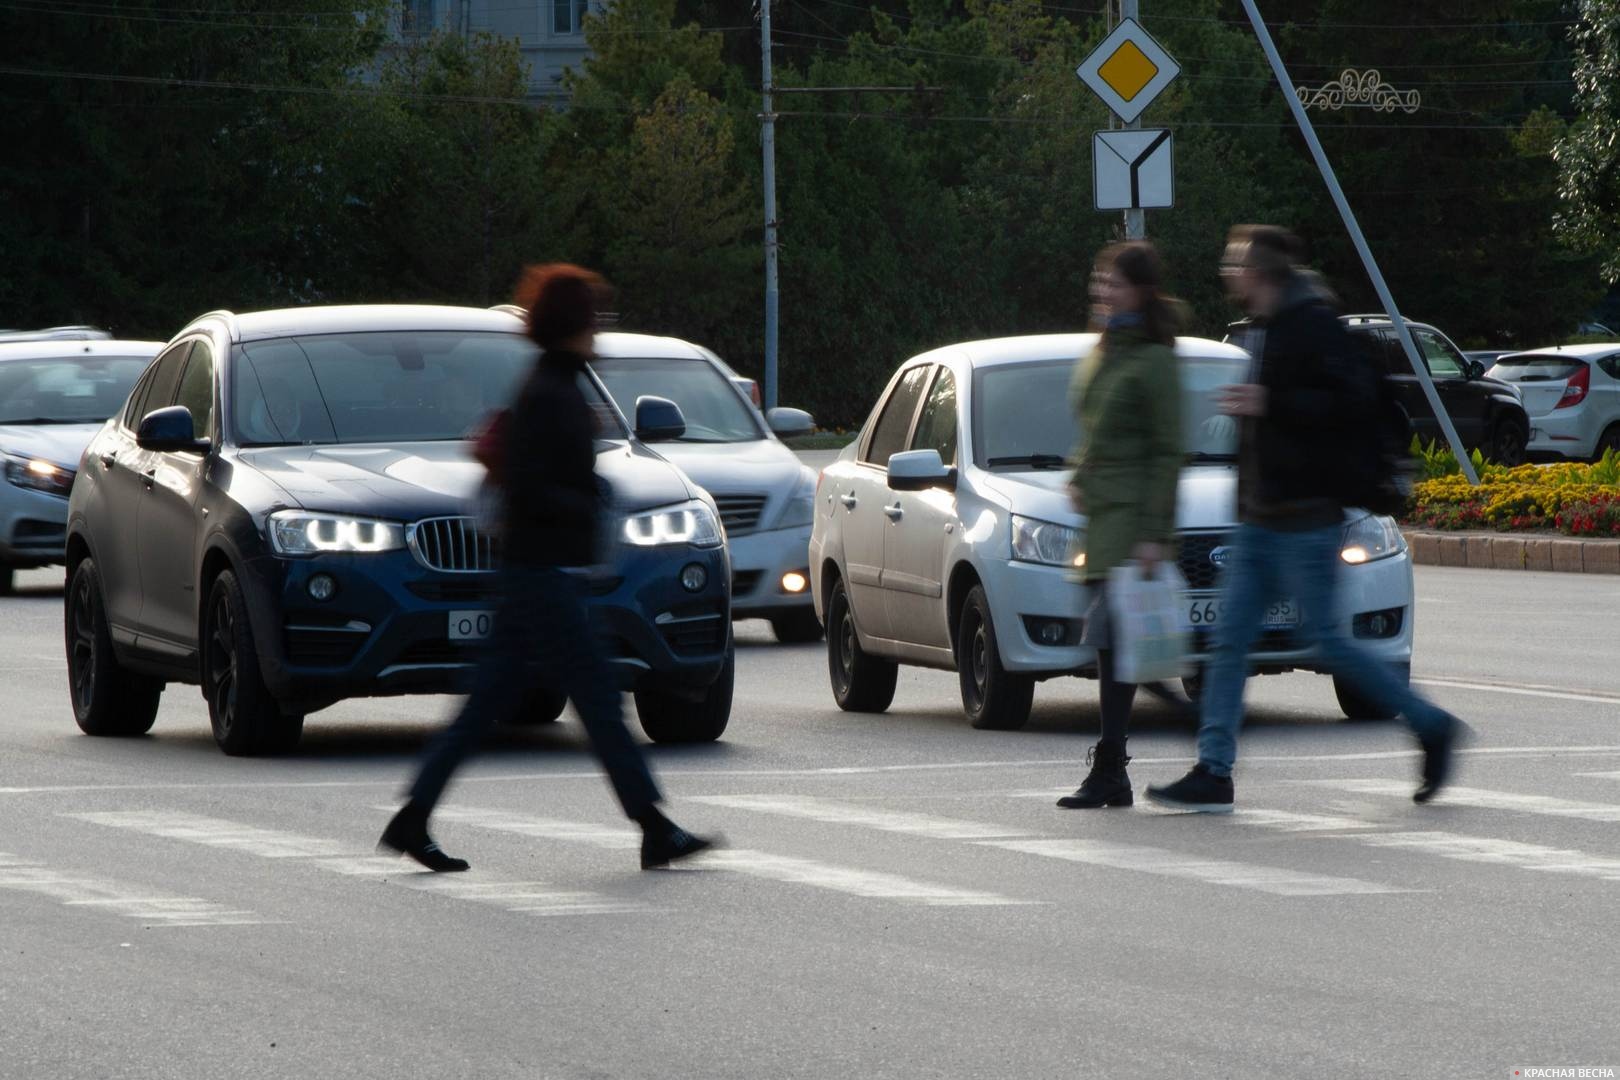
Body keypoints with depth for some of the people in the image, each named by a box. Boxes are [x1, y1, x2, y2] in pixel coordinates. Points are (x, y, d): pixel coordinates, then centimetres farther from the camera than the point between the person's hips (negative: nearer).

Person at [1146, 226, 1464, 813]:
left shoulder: (1313, 324, -14)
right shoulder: (1265, 326, 16)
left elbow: (1356, 397, -23)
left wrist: (1270, 404, -23)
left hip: (1304, 521, -10)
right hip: (1260, 521, 10)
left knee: (1326, 640, -5)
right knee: (1229, 639, 3)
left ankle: (1432, 726, 9)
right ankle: (1213, 773, 2)